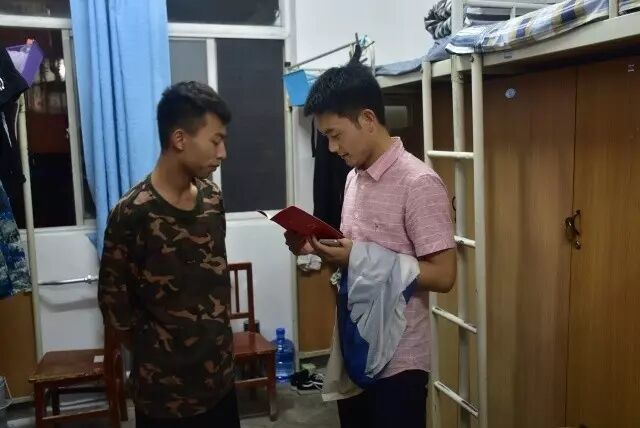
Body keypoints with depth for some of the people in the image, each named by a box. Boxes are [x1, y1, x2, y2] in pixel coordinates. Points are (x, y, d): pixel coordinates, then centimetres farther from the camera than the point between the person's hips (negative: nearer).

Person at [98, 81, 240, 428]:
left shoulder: (211, 198, 1)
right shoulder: (133, 214, -19)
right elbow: (113, 302, -10)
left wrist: (217, 343, 10)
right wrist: (157, 352, 2)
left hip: (220, 377, 6)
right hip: (166, 392, -5)